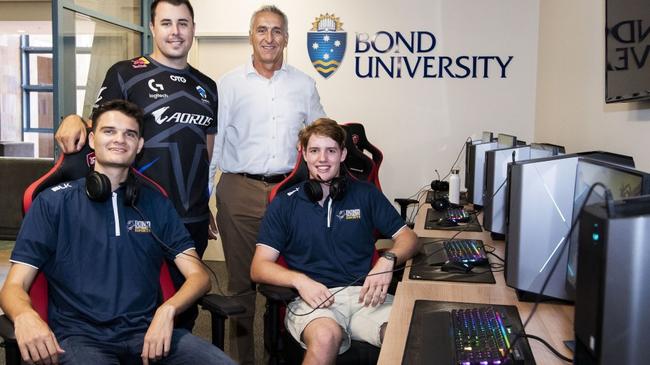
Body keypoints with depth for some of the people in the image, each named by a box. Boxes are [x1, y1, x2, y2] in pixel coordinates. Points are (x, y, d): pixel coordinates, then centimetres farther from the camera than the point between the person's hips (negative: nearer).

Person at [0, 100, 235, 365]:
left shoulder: (156, 204, 16)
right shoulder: (54, 202, 9)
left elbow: (198, 276, 10)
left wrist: (167, 310, -12)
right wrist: (25, 317, -20)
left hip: (148, 331, 2)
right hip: (81, 336, -2)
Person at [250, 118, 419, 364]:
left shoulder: (366, 194, 14)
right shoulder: (284, 204, 10)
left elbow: (408, 238, 14)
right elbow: (259, 268, 4)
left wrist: (388, 260, -9)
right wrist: (299, 280, -16)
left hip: (364, 294, 1)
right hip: (311, 298, -1)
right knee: (326, 336, -37)